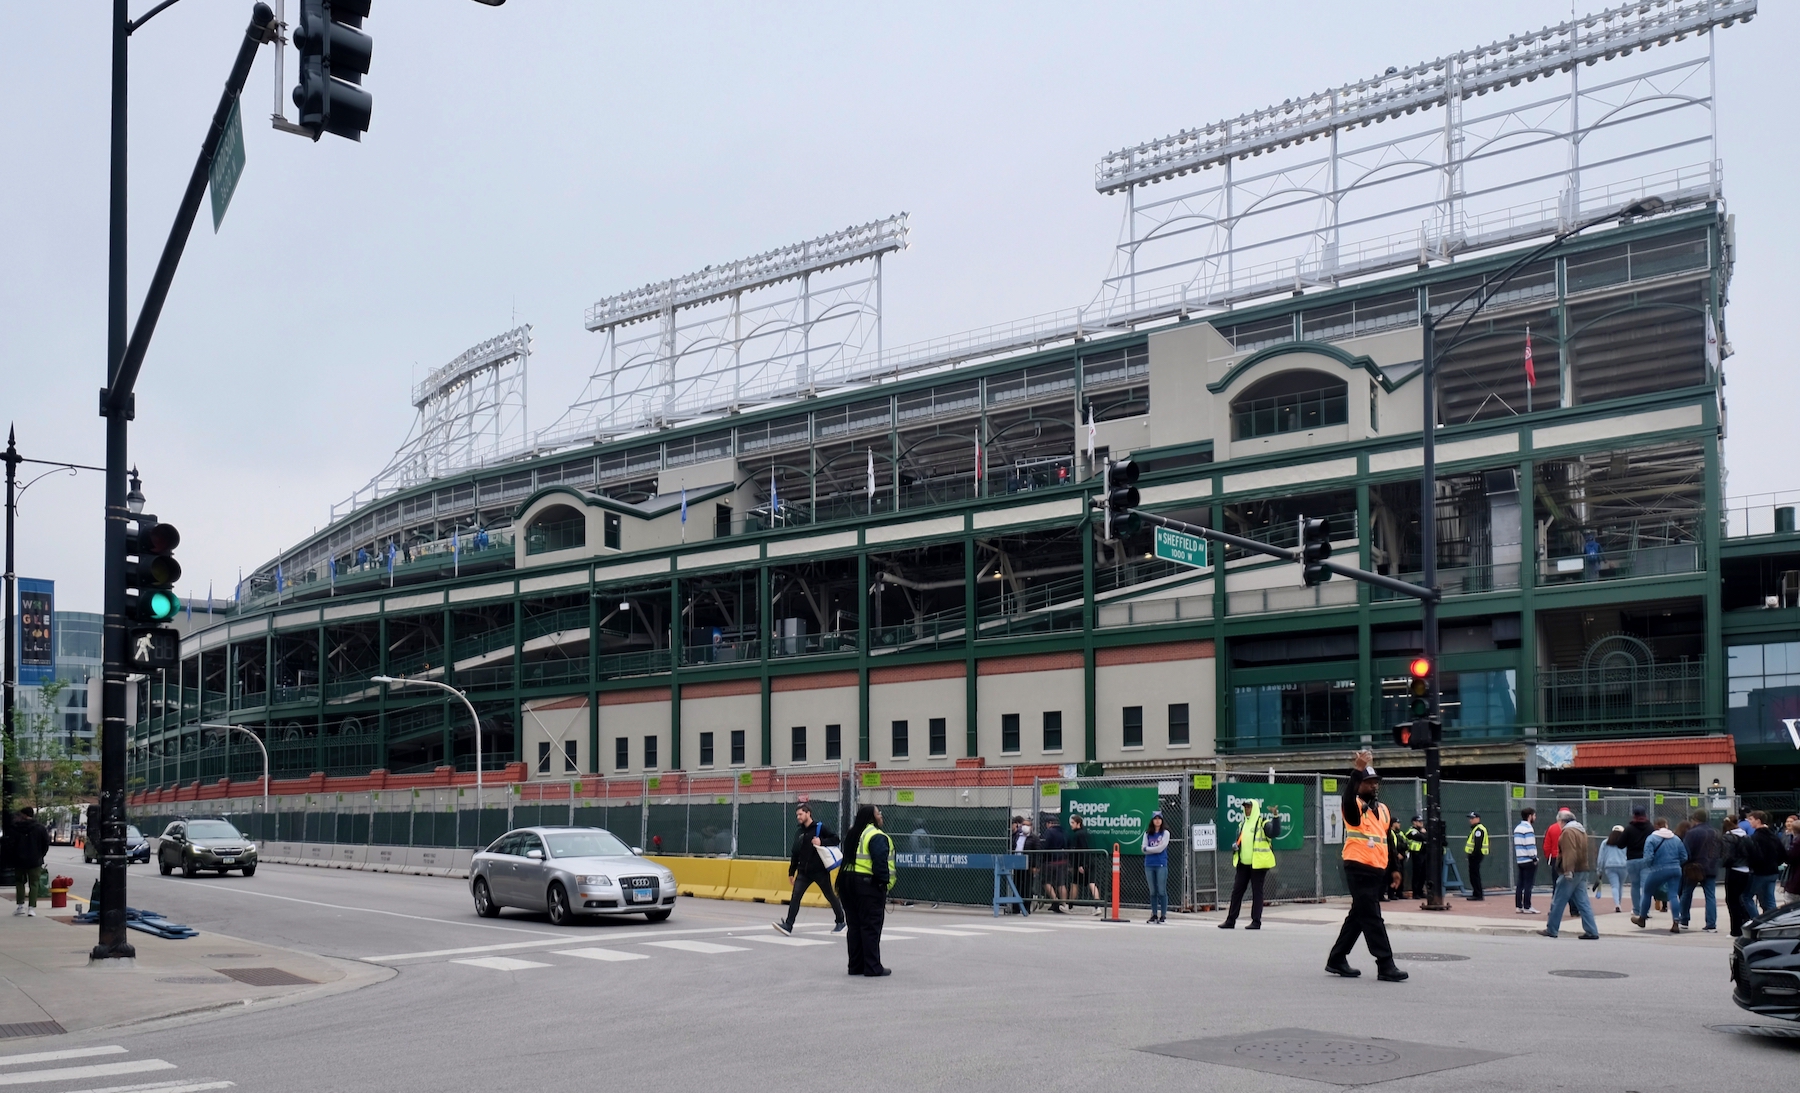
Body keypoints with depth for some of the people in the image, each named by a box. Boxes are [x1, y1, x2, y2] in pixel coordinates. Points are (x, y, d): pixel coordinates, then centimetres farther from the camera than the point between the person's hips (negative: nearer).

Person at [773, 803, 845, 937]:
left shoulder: (820, 827, -7)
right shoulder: (798, 832, 10)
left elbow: (836, 839, -9)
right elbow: (795, 853, 15)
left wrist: (821, 842, -24)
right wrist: (791, 872, 16)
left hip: (820, 871, -5)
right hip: (803, 872, 5)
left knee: (830, 896, 8)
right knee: (795, 896, -10)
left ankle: (841, 922, 25)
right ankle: (788, 925, -15)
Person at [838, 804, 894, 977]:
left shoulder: (853, 834, 15)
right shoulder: (876, 836, -14)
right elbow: (880, 862, -21)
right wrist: (885, 881, -13)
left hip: (847, 880, 9)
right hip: (868, 884, -8)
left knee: (855, 925, 12)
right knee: (871, 926, -3)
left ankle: (856, 965, 16)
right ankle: (873, 967, 0)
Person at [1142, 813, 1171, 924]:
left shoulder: (1165, 833, 2)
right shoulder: (1147, 834, 11)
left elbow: (1161, 848, -9)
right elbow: (1144, 849, 3)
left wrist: (1148, 849, -2)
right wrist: (1156, 849, -8)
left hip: (1161, 865, -3)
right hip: (1149, 865, 3)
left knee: (1162, 891, -4)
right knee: (1152, 892, 7)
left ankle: (1163, 915, 0)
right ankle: (1154, 915, 12)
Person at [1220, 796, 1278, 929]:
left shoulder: (1263, 823, -6)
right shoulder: (1242, 825, 16)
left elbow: (1275, 833, -23)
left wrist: (1276, 817, -35)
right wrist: (1235, 846, 1)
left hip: (1258, 863, -7)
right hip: (1243, 863, 7)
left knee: (1256, 892, -1)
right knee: (1236, 891, 7)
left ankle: (1256, 921, 6)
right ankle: (1231, 920, 12)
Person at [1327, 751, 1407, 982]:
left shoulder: (1383, 810, 17)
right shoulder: (1354, 806, -5)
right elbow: (1348, 796, -31)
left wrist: (1392, 869, 20)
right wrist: (1358, 769, -41)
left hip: (1378, 871, 8)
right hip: (1358, 869, -8)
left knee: (1358, 915, 13)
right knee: (1372, 917, -9)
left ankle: (1337, 960, 22)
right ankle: (1385, 966, -10)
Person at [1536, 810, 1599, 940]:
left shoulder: (1568, 832, -12)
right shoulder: (1581, 830, 18)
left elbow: (1570, 853, -23)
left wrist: (1568, 870, -27)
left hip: (1571, 872, -9)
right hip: (1583, 870, 9)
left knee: (1558, 902, 1)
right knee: (1583, 902, 6)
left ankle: (1551, 929, 8)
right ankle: (1592, 931, 0)